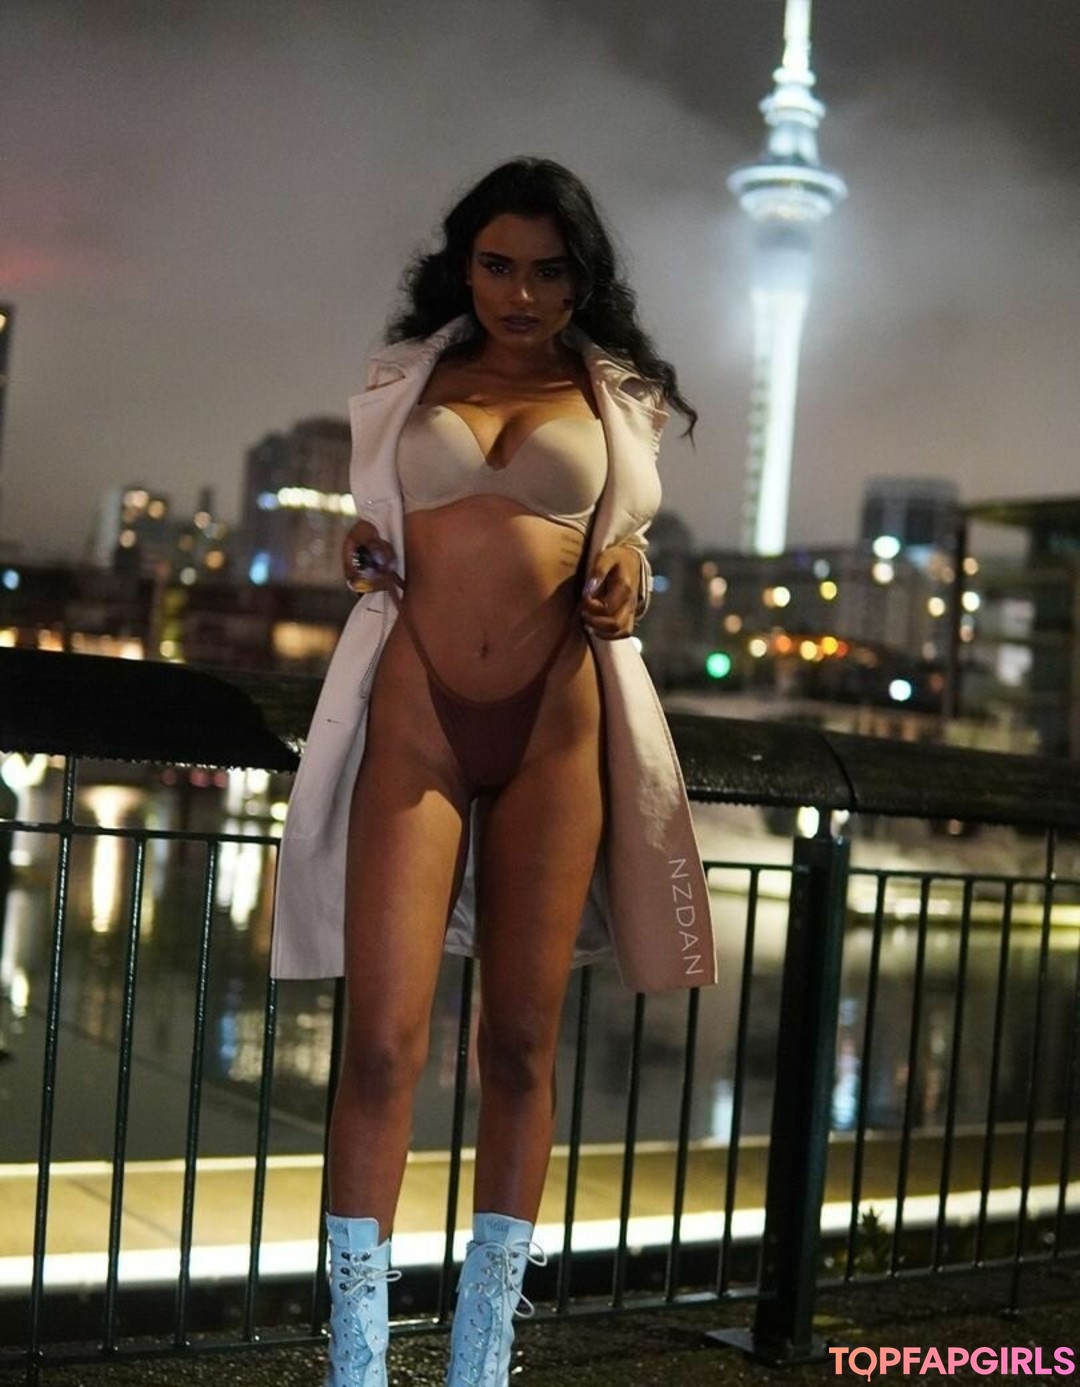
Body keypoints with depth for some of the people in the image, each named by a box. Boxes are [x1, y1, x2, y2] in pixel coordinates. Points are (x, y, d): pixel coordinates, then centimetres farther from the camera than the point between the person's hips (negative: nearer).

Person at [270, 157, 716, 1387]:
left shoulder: (617, 399, 11)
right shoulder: (405, 378, 13)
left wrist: (624, 583, 0)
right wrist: (358, 551, 2)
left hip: (557, 725, 0)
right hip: (417, 714, 0)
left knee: (521, 1042, 3)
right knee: (384, 1039, -8)